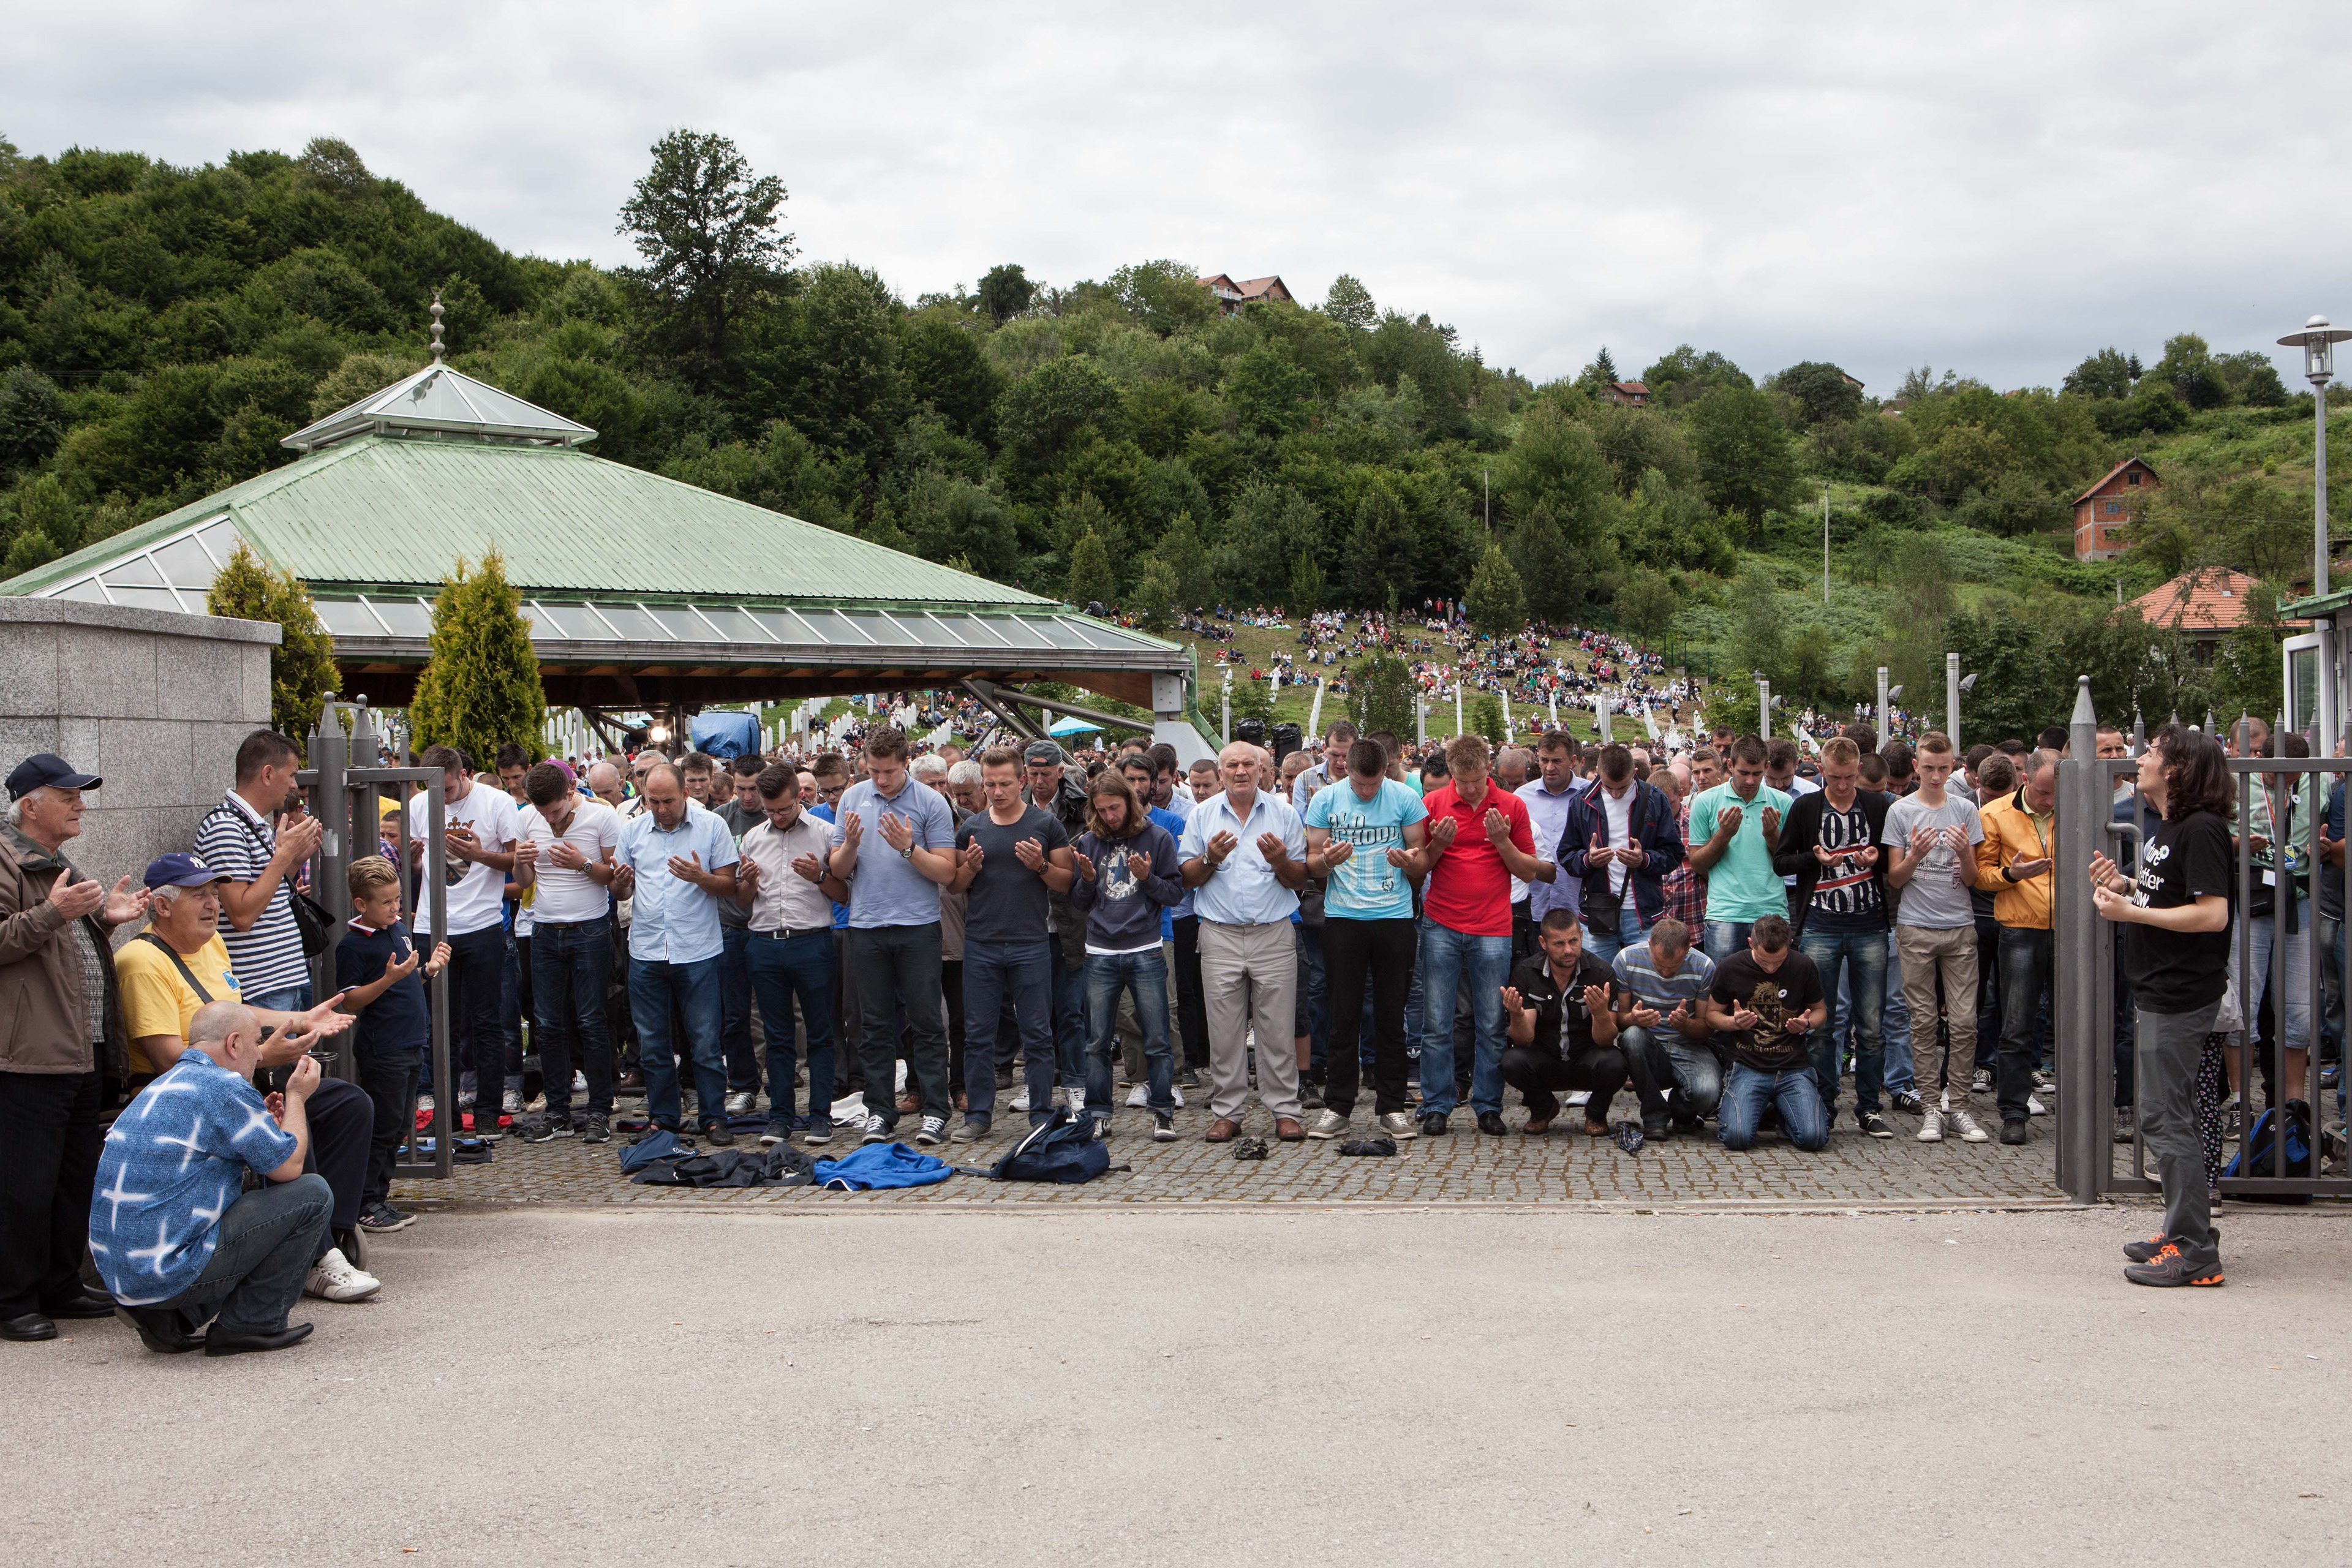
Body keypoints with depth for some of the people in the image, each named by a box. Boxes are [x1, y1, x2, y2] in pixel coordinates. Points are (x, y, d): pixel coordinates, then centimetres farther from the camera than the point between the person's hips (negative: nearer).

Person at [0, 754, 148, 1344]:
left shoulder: (60, 865, 23)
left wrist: (105, 919, 16)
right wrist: (51, 913, -25)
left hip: (86, 1052, 9)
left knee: (77, 1176, 13)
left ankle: (61, 1288, 23)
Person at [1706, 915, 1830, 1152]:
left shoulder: (1804, 967, -1)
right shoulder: (1730, 968, -3)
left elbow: (1820, 1010, 15)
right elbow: (1712, 1015, 9)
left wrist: (1807, 1025, -9)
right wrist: (1734, 1022, -14)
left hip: (1794, 1068, 1)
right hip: (1748, 1067, -1)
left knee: (1814, 1138, -21)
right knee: (1738, 1137, -25)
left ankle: (1783, 1113, 16)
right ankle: (1726, 1111, 14)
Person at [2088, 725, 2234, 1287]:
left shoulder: (2202, 829, -16)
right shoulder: (2169, 828, 15)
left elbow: (2212, 914, -23)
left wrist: (2130, 912, -20)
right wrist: (2124, 885, 5)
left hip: (2181, 995, -11)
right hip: (2160, 990, 11)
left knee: (2165, 1119, -9)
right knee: (2161, 1115, 16)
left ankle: (2195, 1252, -5)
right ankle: (2182, 1233, 25)